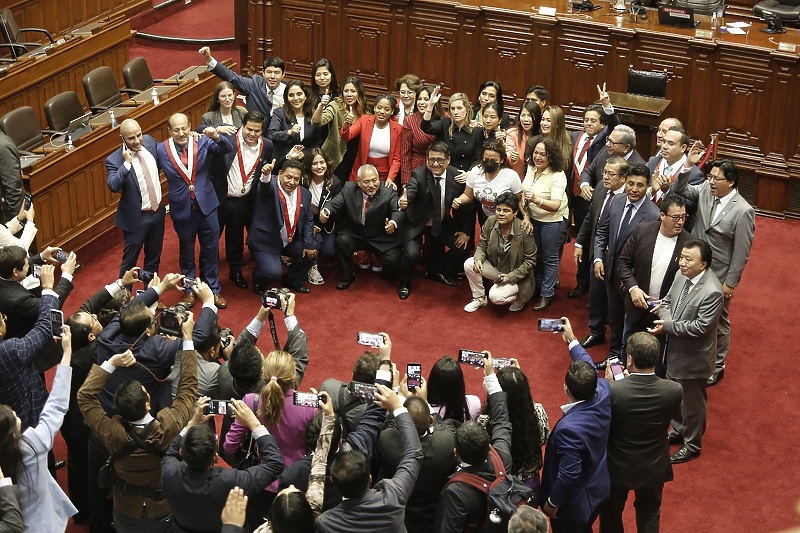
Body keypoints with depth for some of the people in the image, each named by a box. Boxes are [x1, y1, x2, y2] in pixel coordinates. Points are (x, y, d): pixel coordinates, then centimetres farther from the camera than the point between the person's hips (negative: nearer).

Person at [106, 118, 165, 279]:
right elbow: (113, 186, -36)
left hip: (158, 212, 6)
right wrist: (127, 163, -36)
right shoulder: (115, 160, -20)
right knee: (129, 261, 8)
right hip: (137, 218, -6)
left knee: (153, 258, 21)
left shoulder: (149, 142, -4)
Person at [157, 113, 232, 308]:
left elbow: (227, 149, -19)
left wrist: (216, 136, -38)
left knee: (211, 250, 13)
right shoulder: (162, 150, -9)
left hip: (206, 204, 0)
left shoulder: (202, 142, -9)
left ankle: (213, 290, 29)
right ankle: (189, 290, 35)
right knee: (186, 251, 17)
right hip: (182, 209, 0)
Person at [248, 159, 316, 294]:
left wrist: (309, 245, -3)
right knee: (273, 272, -24)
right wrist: (266, 175, -64)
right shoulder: (271, 187, -15)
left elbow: (308, 220, 8)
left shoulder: (305, 194, 2)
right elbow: (266, 186, -39)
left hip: (291, 241, 7)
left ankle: (293, 281, 21)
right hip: (266, 241, -6)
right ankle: (258, 280, 13)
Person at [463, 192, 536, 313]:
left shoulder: (524, 230, -25)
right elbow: (482, 246, 0)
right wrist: (478, 260, -23)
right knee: (469, 264, -17)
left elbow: (530, 261, -16)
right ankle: (479, 298, 6)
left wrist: (510, 276, -21)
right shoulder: (490, 222, -12)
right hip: (495, 268, 5)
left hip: (516, 275, -5)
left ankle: (518, 298, 8)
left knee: (496, 296, -28)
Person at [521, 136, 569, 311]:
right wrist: (526, 216, -10)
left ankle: (546, 294, 18)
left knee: (549, 257, 5)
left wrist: (536, 200, -47)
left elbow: (555, 205, -31)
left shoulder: (557, 176, -25)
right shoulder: (531, 168, -4)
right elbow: (524, 194, 0)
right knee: (536, 253, 20)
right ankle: (538, 285, 39)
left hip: (553, 220, -7)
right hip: (534, 218, 7)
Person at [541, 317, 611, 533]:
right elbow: (589, 369, 3)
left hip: (573, 503, -7)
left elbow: (569, 474, -32)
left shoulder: (569, 428, -39)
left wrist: (552, 502, -16)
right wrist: (571, 340, 16)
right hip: (598, 490, 7)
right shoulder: (603, 393, -19)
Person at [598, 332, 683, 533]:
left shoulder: (612, 390, -31)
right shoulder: (674, 391, -24)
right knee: (649, 514, 28)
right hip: (654, 468, 2)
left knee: (611, 514, 26)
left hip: (618, 467, -1)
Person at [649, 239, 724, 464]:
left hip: (693, 357, -8)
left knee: (692, 403, 12)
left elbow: (700, 327, -29)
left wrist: (667, 327, -24)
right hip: (675, 351, 8)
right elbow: (667, 301, 6)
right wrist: (666, 321, -15)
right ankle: (678, 431, 49)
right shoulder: (681, 276, -7)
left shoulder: (712, 292, -30)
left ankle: (692, 445, 32)